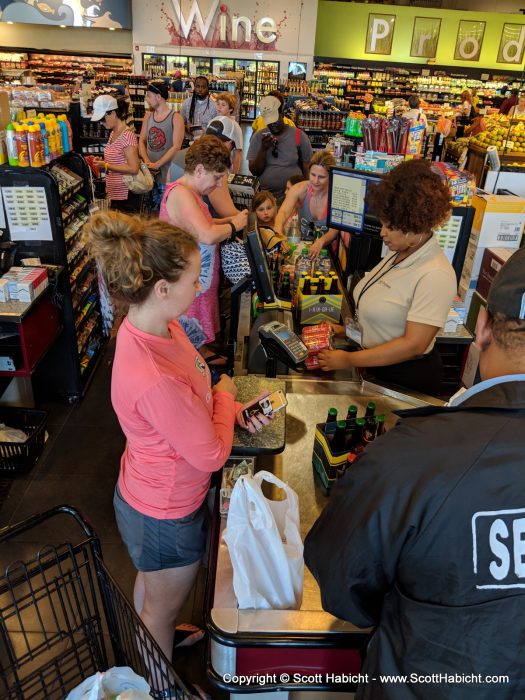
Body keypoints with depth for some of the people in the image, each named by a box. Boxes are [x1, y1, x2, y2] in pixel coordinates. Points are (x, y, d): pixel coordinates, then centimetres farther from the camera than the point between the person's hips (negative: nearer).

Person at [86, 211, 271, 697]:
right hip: (167, 514, -8)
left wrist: (237, 412, -10)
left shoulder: (158, 326, -14)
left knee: (150, 581, 35)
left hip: (149, 497, 8)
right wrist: (225, 397, -12)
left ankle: (152, 641, 66)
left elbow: (193, 394, 4)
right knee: (164, 605, 23)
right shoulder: (153, 380, -42)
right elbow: (212, 455, -27)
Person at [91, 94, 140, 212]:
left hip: (127, 195, -9)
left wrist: (106, 166, -18)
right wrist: (103, 161, 6)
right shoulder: (113, 133, 10)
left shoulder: (127, 136, -17)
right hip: (115, 194, 9)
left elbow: (133, 168, -22)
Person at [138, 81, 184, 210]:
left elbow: (176, 147, -14)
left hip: (168, 174, -5)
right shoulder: (148, 117, 12)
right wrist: (147, 161, -9)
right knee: (151, 210, 10)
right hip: (150, 173, 5)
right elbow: (142, 141, 10)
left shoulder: (175, 118, -6)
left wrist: (157, 164, -18)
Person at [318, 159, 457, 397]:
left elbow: (413, 344, -26)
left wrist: (348, 360, -23)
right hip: (374, 363, 8)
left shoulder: (435, 276, -25)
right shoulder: (399, 253, 1)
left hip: (405, 377, -7)